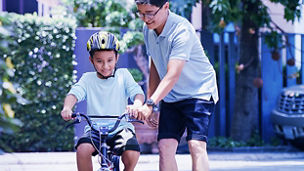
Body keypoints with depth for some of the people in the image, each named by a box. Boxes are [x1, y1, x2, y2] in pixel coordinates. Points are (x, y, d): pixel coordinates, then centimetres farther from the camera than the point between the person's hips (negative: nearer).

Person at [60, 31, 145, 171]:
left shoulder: (123, 75, 6)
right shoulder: (88, 78, 7)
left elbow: (137, 92, -7)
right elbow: (75, 92, -9)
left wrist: (136, 105, -33)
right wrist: (67, 107, -33)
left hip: (120, 127, 0)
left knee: (132, 154, -28)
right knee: (82, 149, -31)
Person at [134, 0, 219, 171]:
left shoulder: (182, 30, -25)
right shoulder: (148, 30, -1)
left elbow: (173, 75, -33)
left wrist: (150, 103, -41)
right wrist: (149, 102, 9)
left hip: (200, 92, -6)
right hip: (171, 97, 7)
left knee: (196, 145, -20)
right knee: (165, 147, -7)